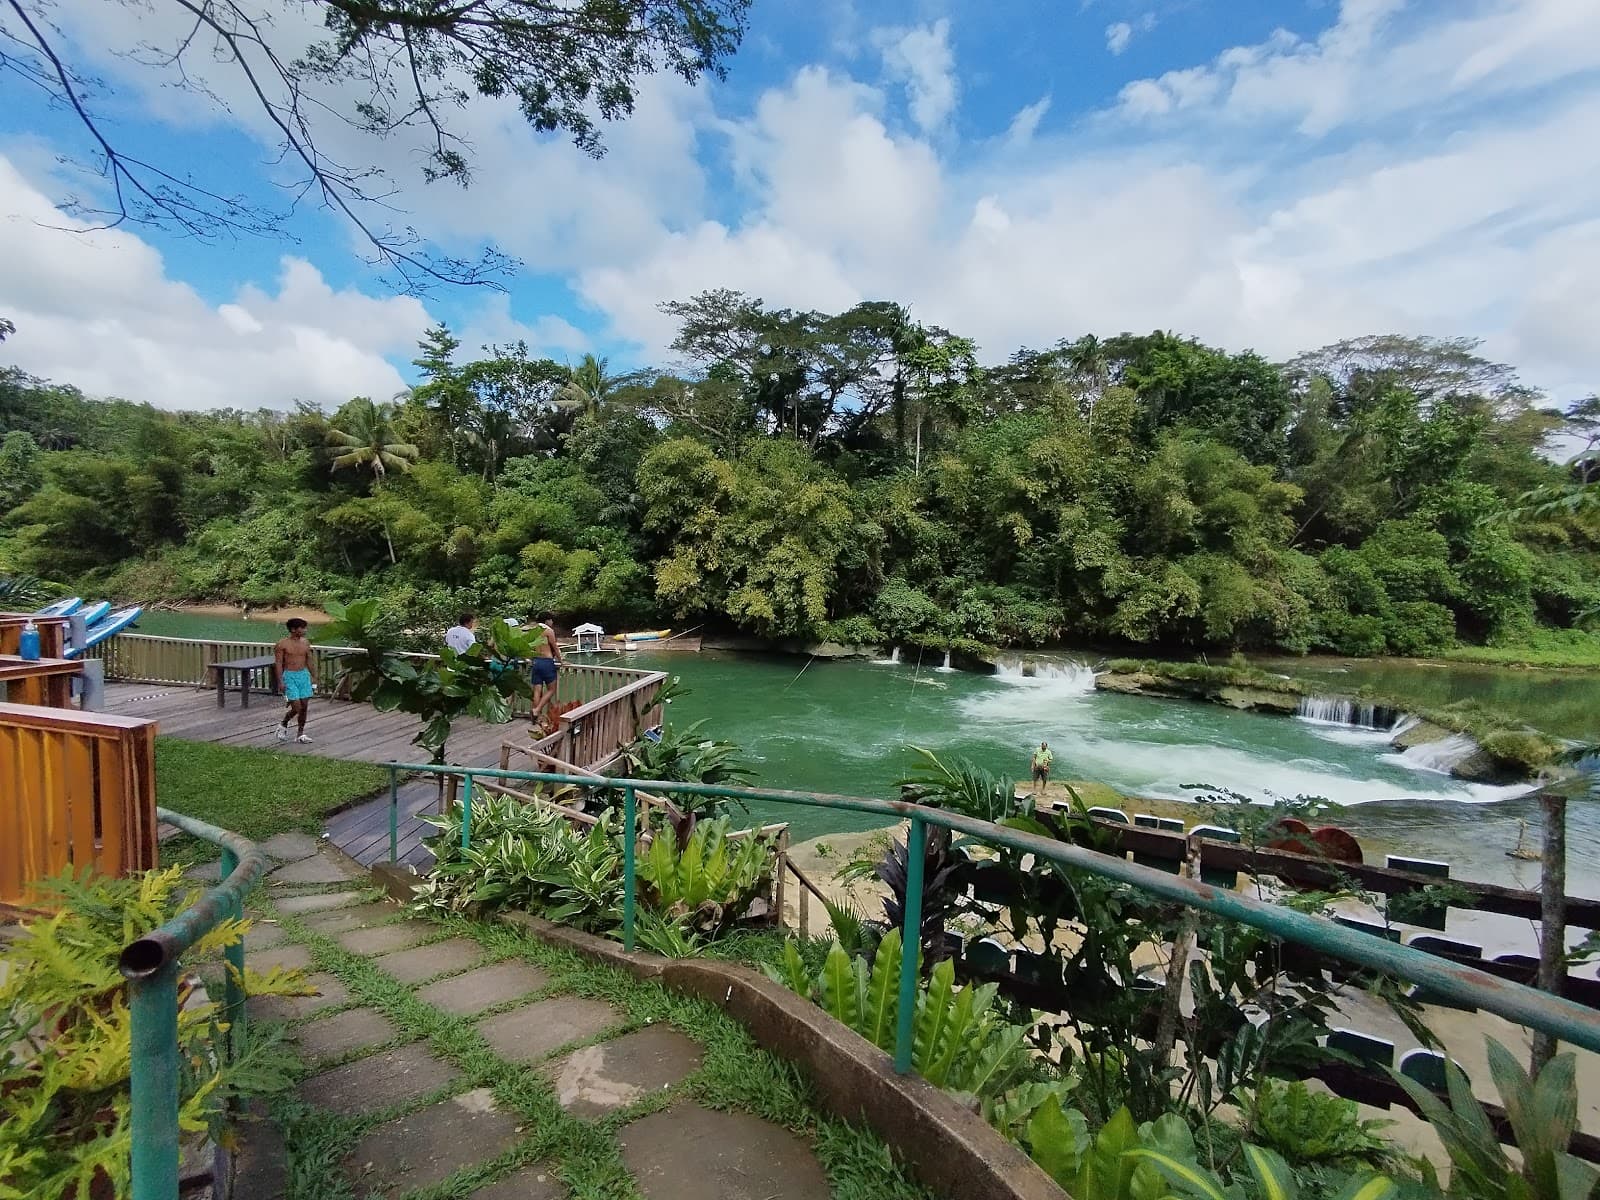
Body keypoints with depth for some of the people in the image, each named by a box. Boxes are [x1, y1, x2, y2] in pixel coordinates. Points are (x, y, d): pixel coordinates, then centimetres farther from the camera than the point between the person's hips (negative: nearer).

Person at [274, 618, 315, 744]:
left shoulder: (305, 642, 7)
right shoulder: (282, 644, -8)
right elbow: (279, 663, -8)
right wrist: (280, 681, -13)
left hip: (304, 675, 5)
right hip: (290, 676, -5)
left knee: (304, 706, 3)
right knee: (296, 707, -9)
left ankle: (301, 734, 14)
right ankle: (283, 724, 21)